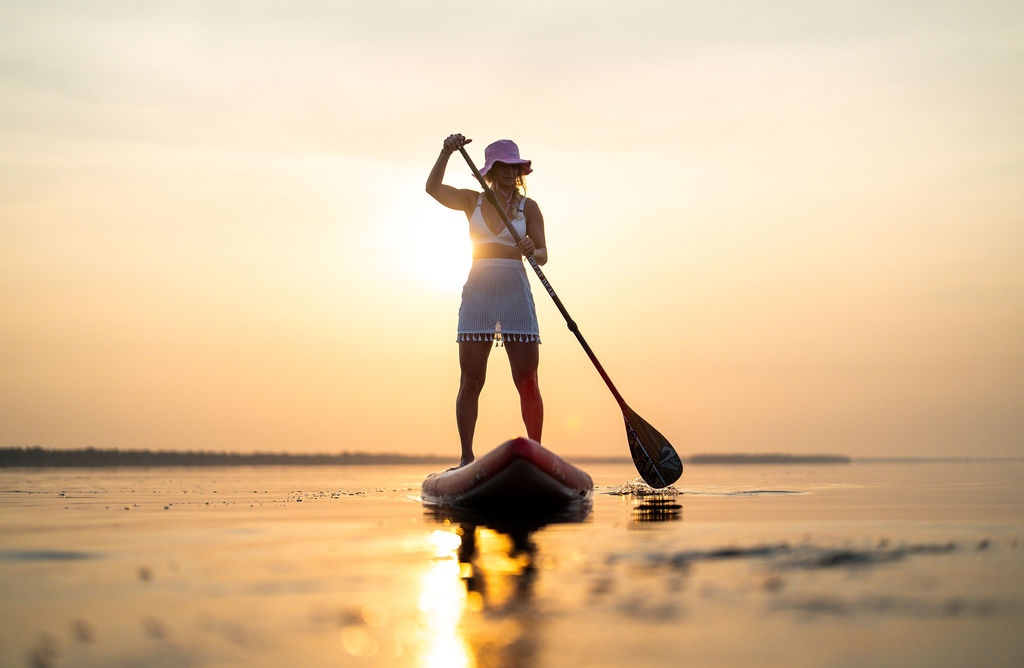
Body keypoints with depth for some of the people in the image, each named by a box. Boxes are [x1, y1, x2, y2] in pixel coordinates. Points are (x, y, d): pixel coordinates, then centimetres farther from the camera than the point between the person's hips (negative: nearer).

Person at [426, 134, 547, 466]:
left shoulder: (528, 206, 8)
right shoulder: (472, 201, 11)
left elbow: (542, 255, 1)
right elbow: (433, 187, -3)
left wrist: (532, 250, -22)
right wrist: (447, 152, -16)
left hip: (516, 292, -1)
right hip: (478, 290, 1)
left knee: (527, 382, -5)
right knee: (471, 381, -2)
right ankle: (466, 460, 3)